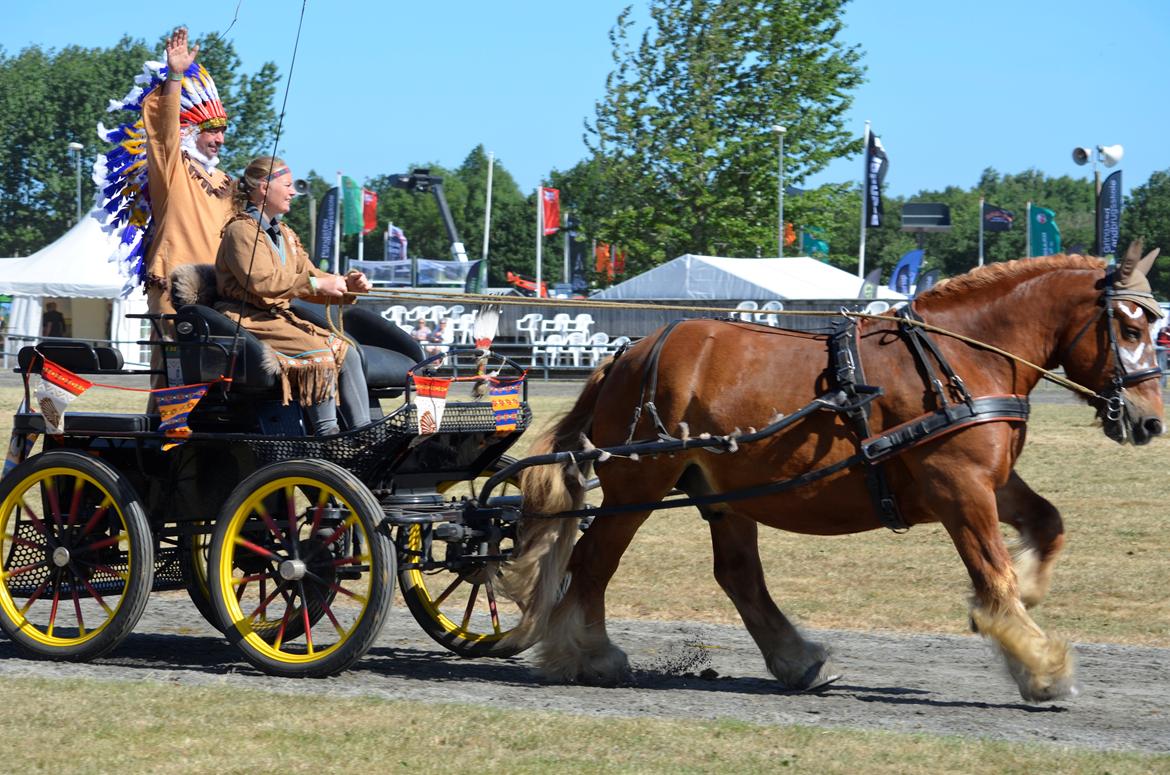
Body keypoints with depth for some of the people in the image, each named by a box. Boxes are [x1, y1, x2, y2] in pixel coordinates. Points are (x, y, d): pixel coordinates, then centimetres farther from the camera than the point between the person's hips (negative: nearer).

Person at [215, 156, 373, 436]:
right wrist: (316, 284, -23)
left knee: (346, 350, -10)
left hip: (279, 317, 9)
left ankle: (362, 431, -16)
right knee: (317, 350, -28)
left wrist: (346, 283, -3)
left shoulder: (284, 235, 21)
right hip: (248, 321, -9)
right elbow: (261, 282, -22)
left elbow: (309, 274, 18)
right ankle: (326, 433, -27)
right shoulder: (240, 230, -8)